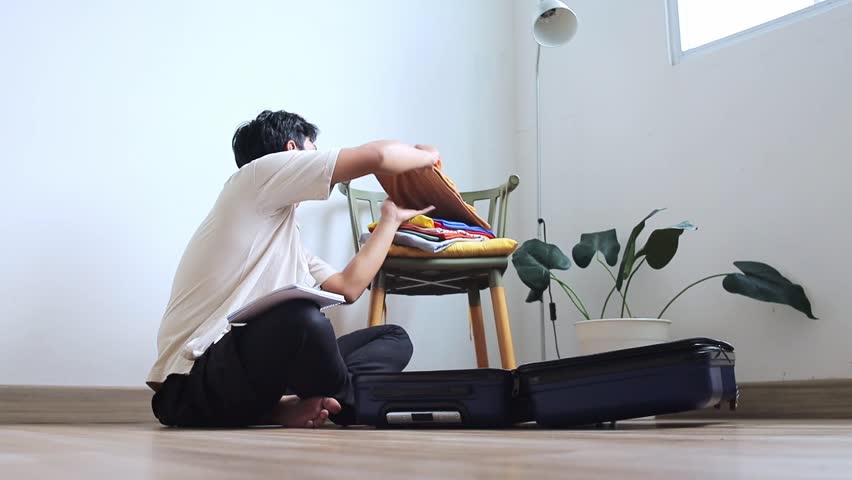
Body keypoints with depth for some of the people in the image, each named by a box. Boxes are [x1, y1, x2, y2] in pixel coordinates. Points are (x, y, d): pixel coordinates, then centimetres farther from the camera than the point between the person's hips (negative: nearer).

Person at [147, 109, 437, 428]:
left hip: (248, 365, 9)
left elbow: (347, 287, 20)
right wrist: (427, 156, 13)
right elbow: (377, 157, -8)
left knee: (394, 338, 9)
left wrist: (391, 219, 31)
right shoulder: (256, 174, -3)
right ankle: (358, 404, -8)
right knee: (302, 320, -40)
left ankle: (288, 404, -16)